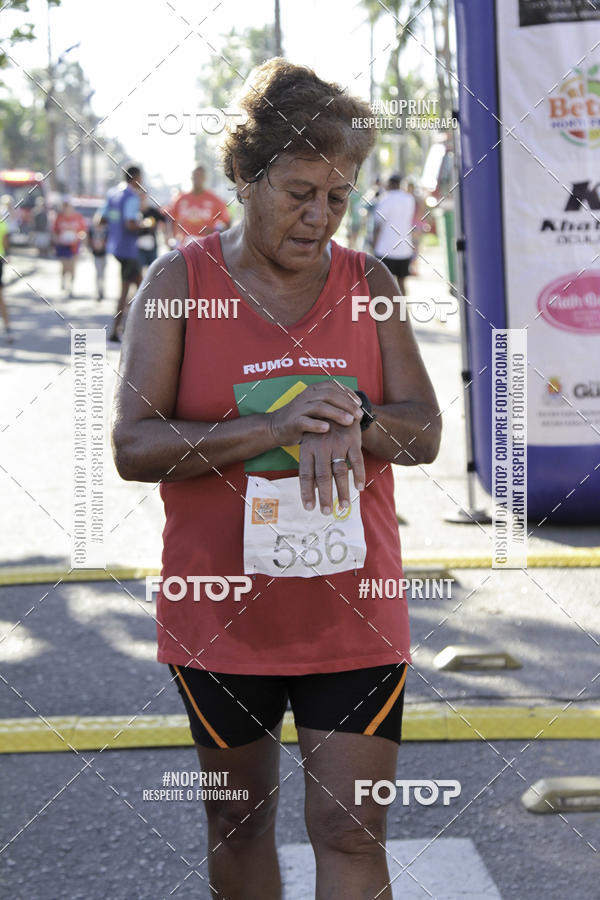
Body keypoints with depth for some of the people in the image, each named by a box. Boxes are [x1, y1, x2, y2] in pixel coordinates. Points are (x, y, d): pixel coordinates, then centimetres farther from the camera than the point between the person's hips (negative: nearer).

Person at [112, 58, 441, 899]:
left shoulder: (367, 283, 2)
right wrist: (272, 429, -27)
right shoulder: (179, 281, -6)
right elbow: (133, 446, -14)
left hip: (351, 616, 1)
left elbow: (424, 429, -1)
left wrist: (348, 426, -24)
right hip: (220, 616, -1)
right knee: (239, 815, 16)